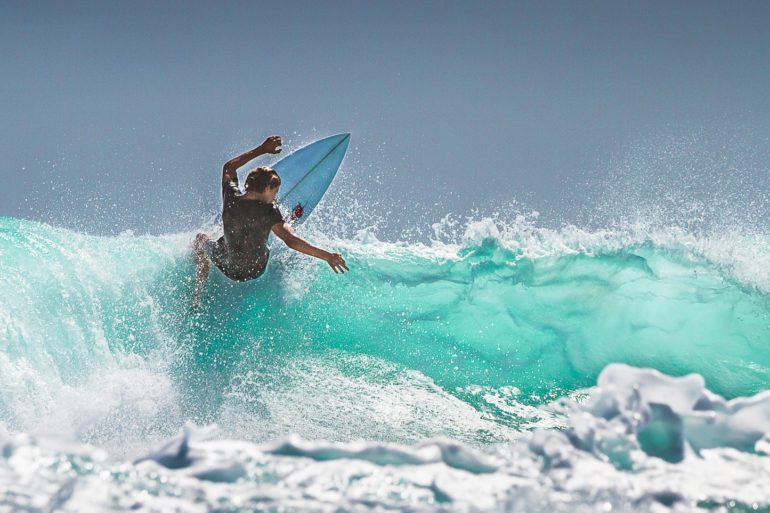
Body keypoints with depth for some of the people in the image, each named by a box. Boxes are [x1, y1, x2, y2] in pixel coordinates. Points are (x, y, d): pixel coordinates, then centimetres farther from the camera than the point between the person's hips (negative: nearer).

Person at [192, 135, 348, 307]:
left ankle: (197, 297, 32)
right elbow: (291, 241, -34)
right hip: (256, 270, -1)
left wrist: (261, 150, 4)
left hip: (228, 268, 1)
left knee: (201, 238, 33)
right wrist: (327, 256, -33)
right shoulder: (269, 211, -28)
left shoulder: (231, 198, -20)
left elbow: (228, 168, 0)